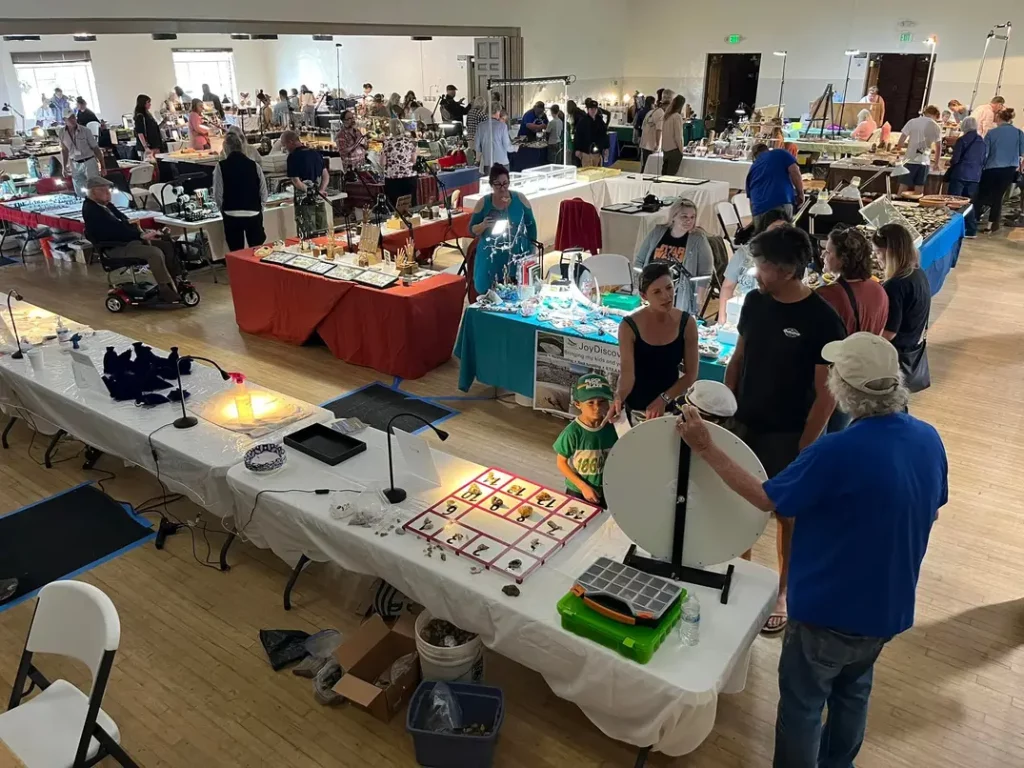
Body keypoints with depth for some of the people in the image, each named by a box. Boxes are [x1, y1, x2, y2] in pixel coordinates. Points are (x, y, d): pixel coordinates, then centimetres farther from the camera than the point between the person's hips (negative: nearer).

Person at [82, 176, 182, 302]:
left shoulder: (105, 205, 14)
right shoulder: (91, 210, -16)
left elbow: (123, 220, 16)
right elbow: (115, 228, -24)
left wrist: (142, 233, -1)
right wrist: (141, 235, -24)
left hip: (128, 239, 10)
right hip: (116, 247, -10)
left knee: (167, 245, 2)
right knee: (155, 253, -29)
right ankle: (166, 290, -21)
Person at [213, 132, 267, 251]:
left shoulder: (221, 166, -5)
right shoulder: (254, 165, -1)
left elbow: (218, 196, -5)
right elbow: (264, 193, 1)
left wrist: (225, 211, 12)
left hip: (232, 216, -1)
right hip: (254, 215, 1)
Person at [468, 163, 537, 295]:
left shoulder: (520, 198, -3)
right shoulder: (483, 202, -4)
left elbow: (531, 225, 6)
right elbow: (472, 230, 1)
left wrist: (531, 251, 4)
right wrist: (483, 225, -20)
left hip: (518, 257, 1)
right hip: (491, 259, 0)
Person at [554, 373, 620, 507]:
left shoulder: (612, 428, -13)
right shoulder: (573, 431, -23)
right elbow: (561, 462, -14)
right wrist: (583, 486, -18)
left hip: (606, 492, 3)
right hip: (577, 493, -3)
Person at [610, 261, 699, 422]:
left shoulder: (687, 323, -12)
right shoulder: (629, 326, -19)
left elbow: (691, 374, -9)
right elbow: (627, 374, -24)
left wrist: (664, 399, -22)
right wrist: (618, 399, -43)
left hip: (671, 406, 2)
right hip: (636, 407, -2)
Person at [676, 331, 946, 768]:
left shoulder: (838, 451, -32)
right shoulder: (929, 439, -9)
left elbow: (765, 499, -19)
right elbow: (930, 513, 7)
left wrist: (706, 450, -12)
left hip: (832, 609, -7)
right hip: (890, 606, 7)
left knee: (802, 703, 16)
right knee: (853, 691, 30)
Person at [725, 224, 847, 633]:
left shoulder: (822, 320, -19)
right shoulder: (754, 301, -2)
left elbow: (826, 393, -15)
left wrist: (805, 447, -14)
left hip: (788, 434, -5)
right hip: (745, 423, 5)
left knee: (787, 514, 12)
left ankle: (784, 590, 31)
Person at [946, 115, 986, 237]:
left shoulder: (962, 140, -9)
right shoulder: (983, 142, 9)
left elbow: (955, 159, -11)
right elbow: (984, 161, 12)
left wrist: (950, 163, 9)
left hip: (960, 175, -6)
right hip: (975, 177, 6)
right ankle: (971, 230, 12)